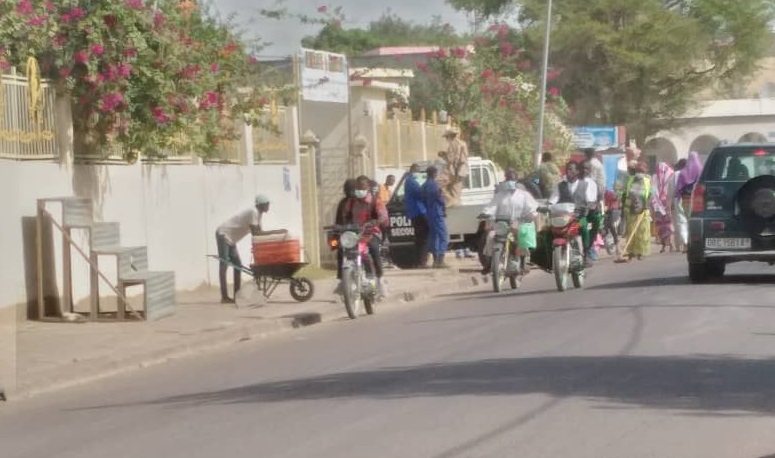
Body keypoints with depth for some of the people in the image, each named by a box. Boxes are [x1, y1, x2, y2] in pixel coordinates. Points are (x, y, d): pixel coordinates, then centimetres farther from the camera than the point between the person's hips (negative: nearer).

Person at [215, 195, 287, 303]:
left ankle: (237, 296, 8)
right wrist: (276, 232, -27)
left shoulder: (258, 213, 9)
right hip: (223, 234, -10)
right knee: (224, 265, -12)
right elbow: (255, 233, -27)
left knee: (238, 265, 7)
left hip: (230, 238, 10)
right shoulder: (253, 212, -22)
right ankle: (224, 297, -16)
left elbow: (259, 232, 11)